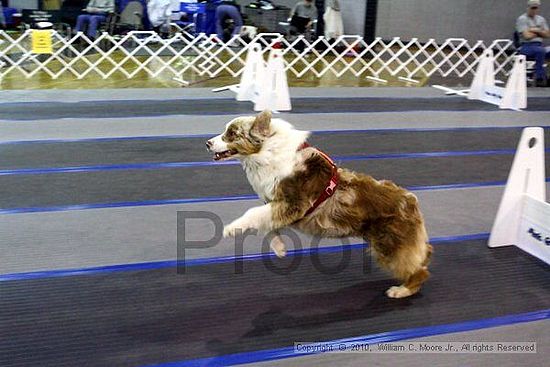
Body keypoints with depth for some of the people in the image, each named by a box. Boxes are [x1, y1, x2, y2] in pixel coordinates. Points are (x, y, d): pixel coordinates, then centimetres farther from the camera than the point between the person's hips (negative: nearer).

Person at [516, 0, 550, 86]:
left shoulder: (541, 19, 20)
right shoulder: (522, 19, -1)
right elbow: (527, 36, -12)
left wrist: (537, 30, -3)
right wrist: (539, 33, 5)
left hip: (539, 45, 6)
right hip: (526, 46, -6)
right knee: (540, 50, -36)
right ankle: (540, 78, -31)